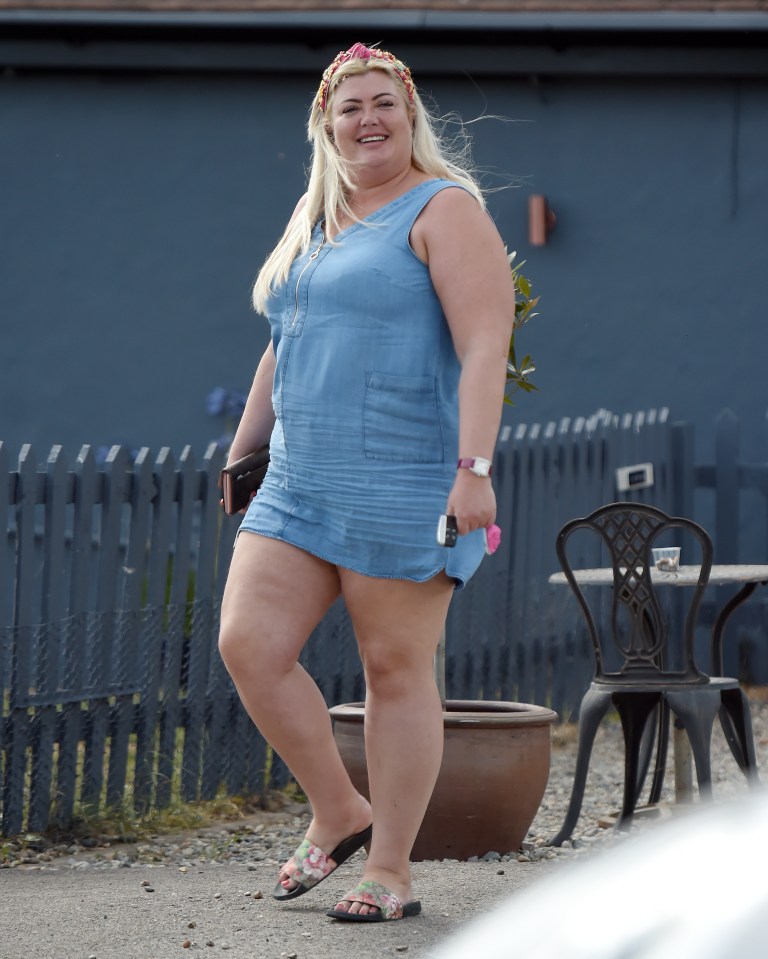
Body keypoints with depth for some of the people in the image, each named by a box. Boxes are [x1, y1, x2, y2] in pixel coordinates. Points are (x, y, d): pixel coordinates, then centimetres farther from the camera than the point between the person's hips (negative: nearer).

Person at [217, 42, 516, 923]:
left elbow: (485, 345, -15)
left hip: (405, 488, -7)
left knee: (395, 670, -1)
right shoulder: (313, 222, 17)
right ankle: (339, 813, 14)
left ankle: (391, 869, 9)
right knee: (249, 645, -4)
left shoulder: (444, 210, -6)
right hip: (299, 485, 7)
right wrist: (241, 451, 25)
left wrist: (473, 466, -25)